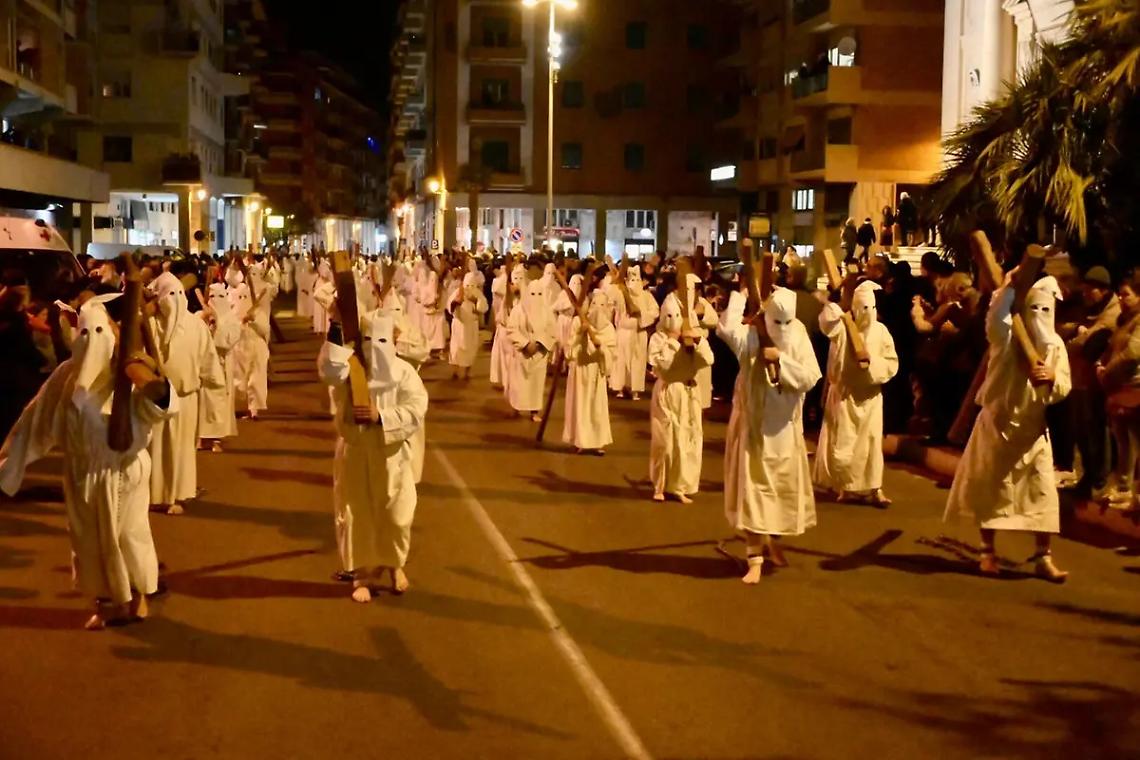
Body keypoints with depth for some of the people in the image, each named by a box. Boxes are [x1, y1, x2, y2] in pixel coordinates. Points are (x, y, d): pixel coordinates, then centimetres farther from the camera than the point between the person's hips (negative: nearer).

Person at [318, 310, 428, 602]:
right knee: (357, 516, 7)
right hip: (354, 453, 1)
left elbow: (415, 411, -17)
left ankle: (395, 565, 36)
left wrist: (381, 416, -29)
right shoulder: (349, 367, -5)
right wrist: (336, 328, -37)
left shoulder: (404, 372, -7)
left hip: (390, 456, -1)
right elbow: (329, 370, -30)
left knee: (395, 516, 9)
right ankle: (363, 575, 23)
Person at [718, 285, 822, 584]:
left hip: (785, 427, 3)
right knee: (752, 489, -4)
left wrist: (782, 359, -24)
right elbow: (726, 328, -26)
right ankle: (755, 558, 0)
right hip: (754, 426, -3)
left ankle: (775, 541, 38)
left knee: (784, 488, 14)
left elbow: (811, 378, -13)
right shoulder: (751, 338, -10)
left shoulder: (799, 338, -5)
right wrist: (739, 295, -17)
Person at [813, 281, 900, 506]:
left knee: (870, 442, 2)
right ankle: (841, 485, 22)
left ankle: (874, 489, 5)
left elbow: (892, 363, -3)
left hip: (869, 395, 2)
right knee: (842, 441, 6)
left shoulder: (881, 331, -2)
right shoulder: (842, 326, -8)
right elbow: (828, 319, -32)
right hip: (844, 393, -2)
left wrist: (872, 363, -19)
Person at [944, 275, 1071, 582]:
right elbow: (996, 315, -33)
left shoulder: (1056, 345, 2)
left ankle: (1043, 556, 4)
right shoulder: (1006, 336, -9)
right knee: (992, 488, 4)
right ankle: (987, 551, 15)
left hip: (1033, 427, 3)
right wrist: (1010, 285, -38)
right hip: (997, 423, -3)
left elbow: (1064, 388, -1)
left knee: (1043, 491, -2)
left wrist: (1052, 377, -21)